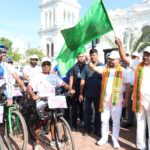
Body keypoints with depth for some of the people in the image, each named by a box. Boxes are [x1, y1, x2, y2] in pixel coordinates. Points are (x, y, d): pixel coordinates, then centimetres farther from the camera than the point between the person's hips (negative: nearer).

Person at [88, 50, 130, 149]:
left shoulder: (123, 71, -1)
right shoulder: (105, 69, 7)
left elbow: (128, 85, -1)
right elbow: (93, 68, -3)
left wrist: (126, 99, -7)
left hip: (116, 100, -2)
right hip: (104, 99, 3)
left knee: (116, 121, 9)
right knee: (104, 120, 13)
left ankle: (115, 139, 24)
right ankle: (104, 138, 28)